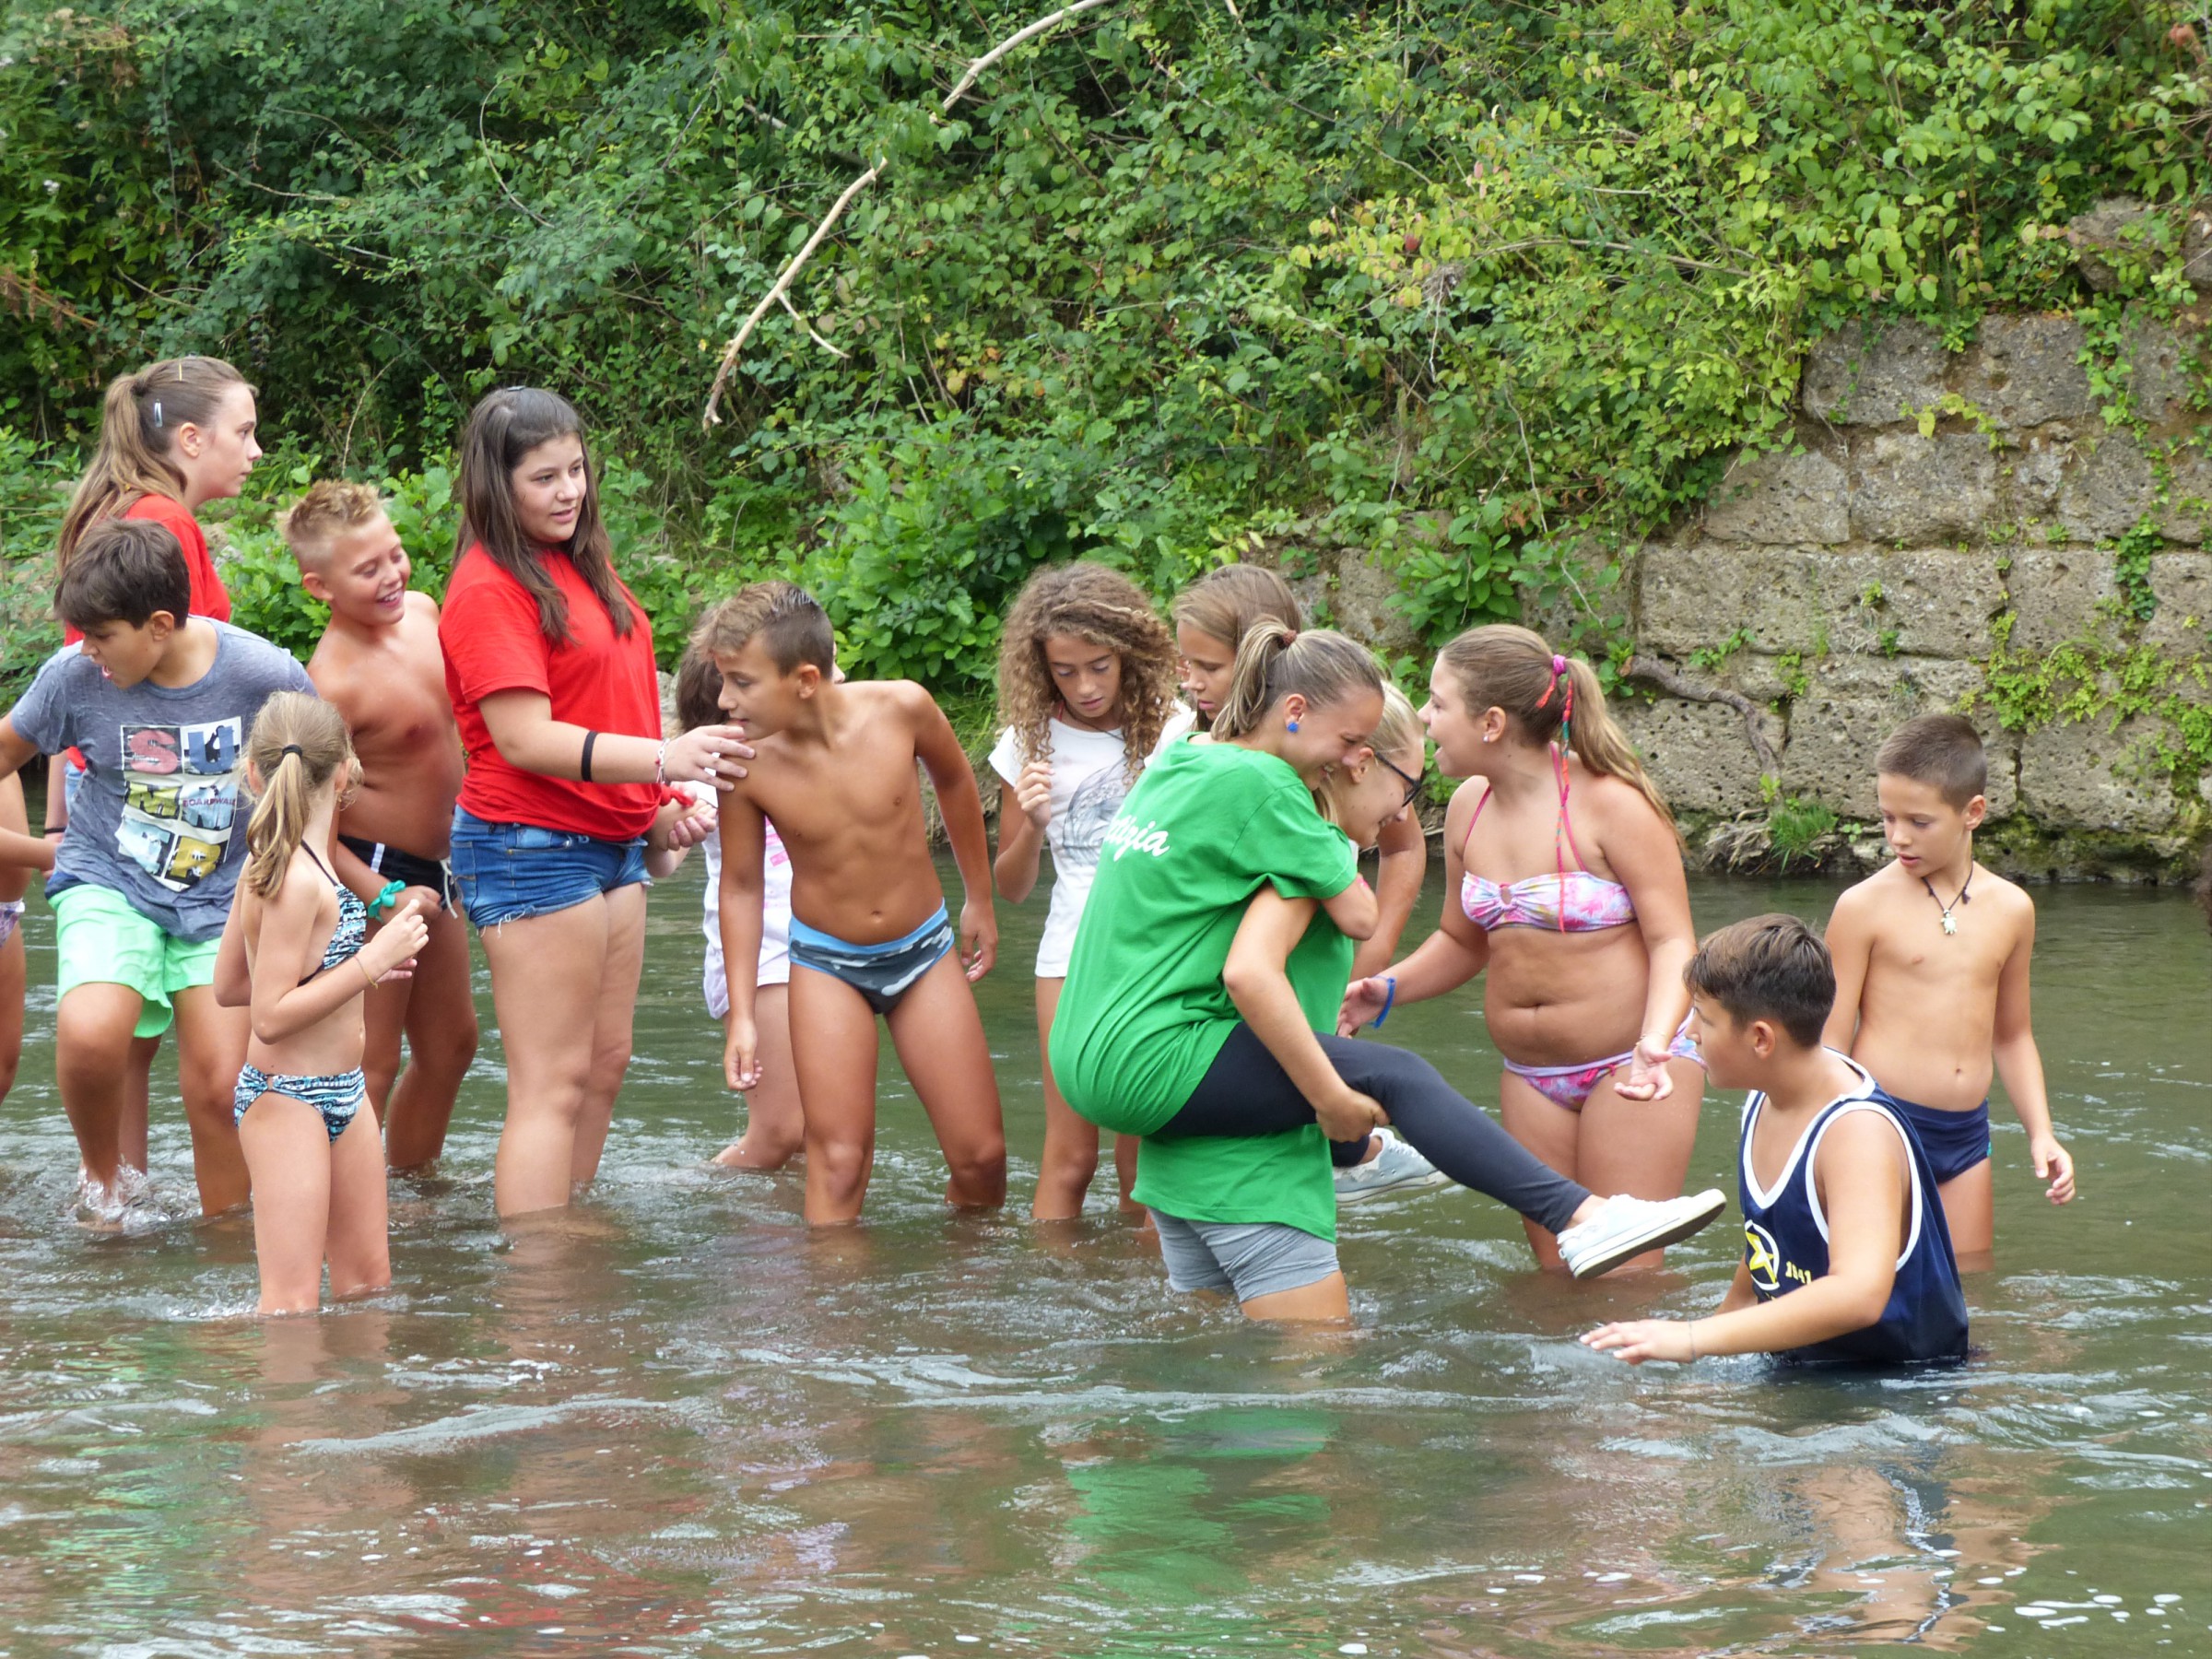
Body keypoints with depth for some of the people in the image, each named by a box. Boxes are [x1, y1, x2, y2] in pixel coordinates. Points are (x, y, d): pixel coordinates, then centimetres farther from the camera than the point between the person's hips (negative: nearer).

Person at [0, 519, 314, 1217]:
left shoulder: (265, 677, -15)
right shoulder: (74, 675, -13)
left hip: (224, 900, 0)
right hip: (108, 885, 0)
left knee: (219, 1087, -5)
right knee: (89, 1033, -27)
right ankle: (103, 1179, 2)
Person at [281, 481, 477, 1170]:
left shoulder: (421, 611, 0)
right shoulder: (335, 681, -25)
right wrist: (383, 897, -25)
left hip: (430, 870, 9)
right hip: (369, 872, -9)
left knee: (451, 1043, 19)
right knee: (372, 1063, -6)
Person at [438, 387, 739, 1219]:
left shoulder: (584, 565, 13)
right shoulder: (488, 589, -15)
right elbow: (524, 738, -21)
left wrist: (655, 807, 19)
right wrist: (662, 758, -28)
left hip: (611, 844, 9)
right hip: (531, 847, -9)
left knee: (606, 1065, 10)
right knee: (554, 1084, -10)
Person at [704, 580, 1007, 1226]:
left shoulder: (900, 708, -20)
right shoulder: (745, 765, -19)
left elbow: (954, 781, 3)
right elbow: (741, 886, -3)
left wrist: (979, 900, 14)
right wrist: (742, 1015, -4)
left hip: (924, 950, 1)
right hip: (827, 963, -1)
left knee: (981, 1156, 2)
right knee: (837, 1161, -12)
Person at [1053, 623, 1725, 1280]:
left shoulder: (1174, 766, 14)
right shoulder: (1259, 784, -13)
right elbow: (1359, 915, -11)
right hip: (1148, 1066, -10)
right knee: (1395, 1077, -13)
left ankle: (1356, 1154, 66)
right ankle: (1582, 1217, -22)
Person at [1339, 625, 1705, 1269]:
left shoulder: (1611, 803, -17)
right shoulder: (1470, 807, 4)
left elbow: (1672, 941, -17)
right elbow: (1462, 942, 17)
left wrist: (1654, 1041, -35)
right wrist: (1385, 988, -1)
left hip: (1629, 1066, -7)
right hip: (1531, 1077, 7)